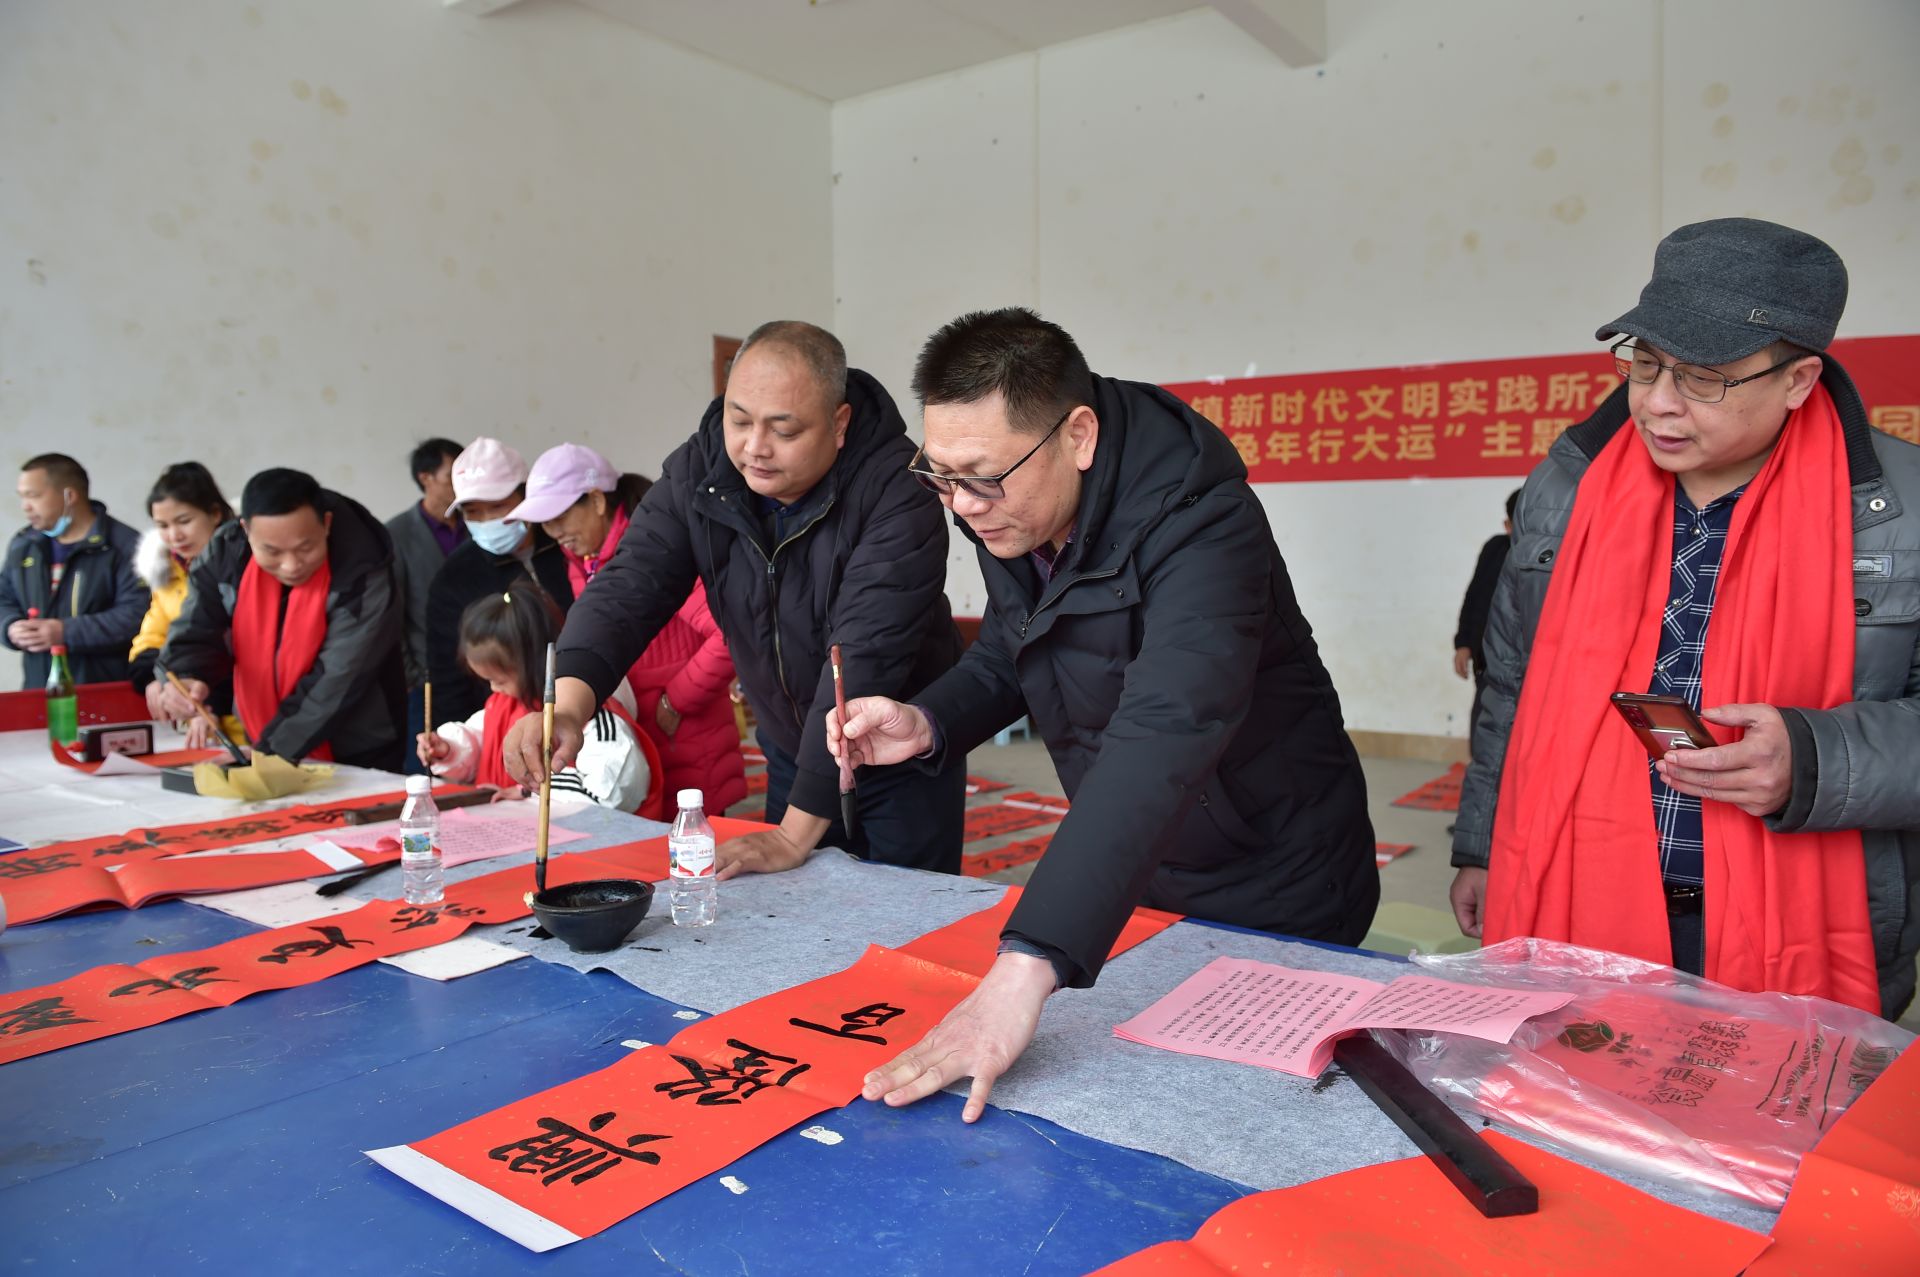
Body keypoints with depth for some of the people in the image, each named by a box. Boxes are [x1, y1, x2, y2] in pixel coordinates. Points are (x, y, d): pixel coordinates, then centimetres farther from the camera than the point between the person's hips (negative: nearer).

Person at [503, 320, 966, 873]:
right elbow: (629, 586, -17)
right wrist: (567, 705, -37)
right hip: (791, 757, 4)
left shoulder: (897, 492, -26)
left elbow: (863, 660, -30)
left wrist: (796, 833, -30)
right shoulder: (698, 471, -10)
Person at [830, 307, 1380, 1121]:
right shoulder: (1009, 511, -9)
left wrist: (1028, 967, -56)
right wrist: (928, 724, -14)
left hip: (1271, 897, -6)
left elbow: (1164, 737, -47)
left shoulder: (1196, 519, -33)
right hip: (1129, 881, 7)